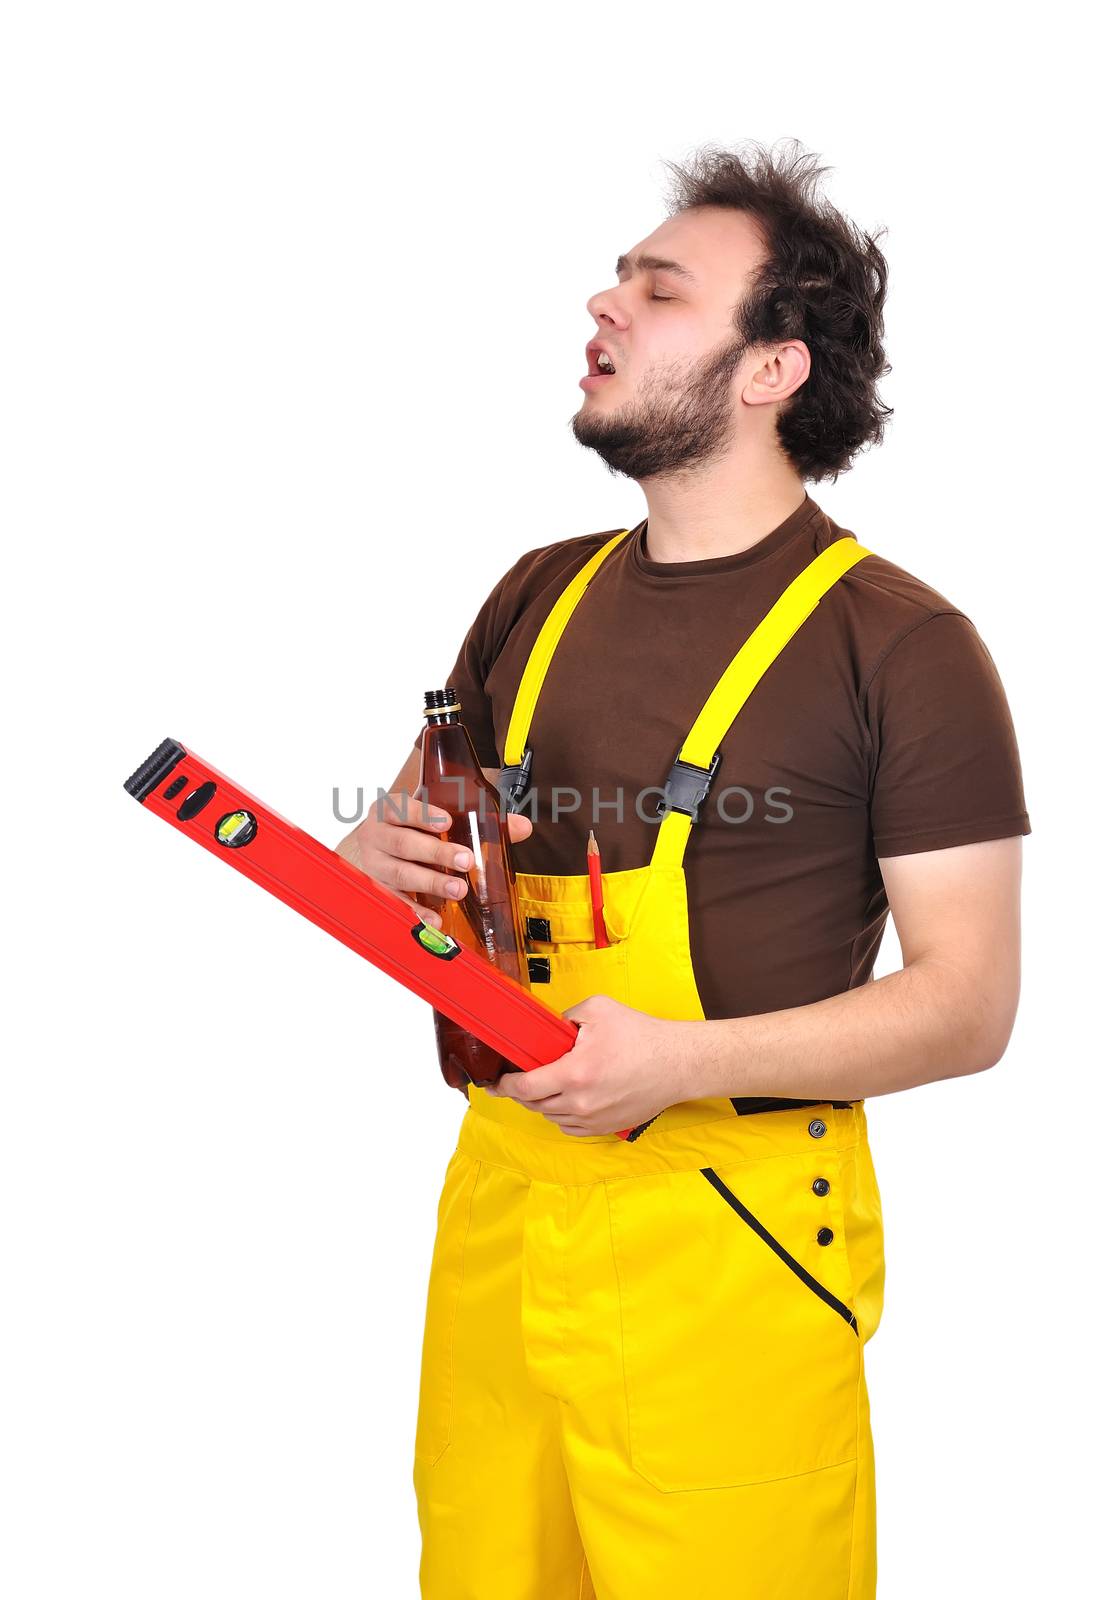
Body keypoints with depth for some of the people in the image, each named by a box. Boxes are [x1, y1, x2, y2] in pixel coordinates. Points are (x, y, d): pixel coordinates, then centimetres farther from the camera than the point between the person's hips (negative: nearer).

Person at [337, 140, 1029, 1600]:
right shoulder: (539, 599, 11)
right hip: (499, 1194, 5)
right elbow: (406, 838, 21)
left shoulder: (898, 643, -7)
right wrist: (385, 858, -3)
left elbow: (967, 1004, -8)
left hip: (733, 1237, -5)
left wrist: (681, 1061, -20)